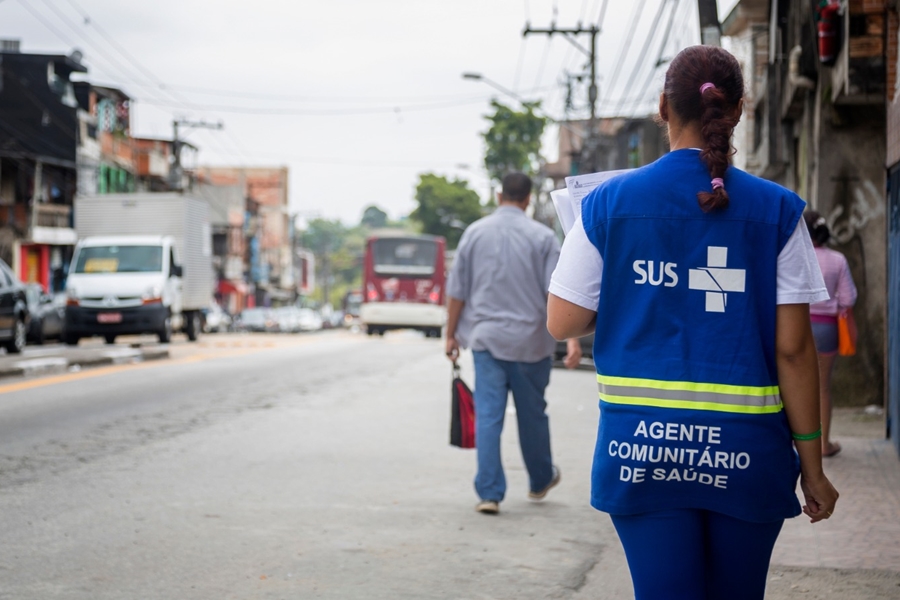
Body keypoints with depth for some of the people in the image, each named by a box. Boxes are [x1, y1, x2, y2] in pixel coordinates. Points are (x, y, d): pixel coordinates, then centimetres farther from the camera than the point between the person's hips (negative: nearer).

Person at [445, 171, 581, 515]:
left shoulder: (475, 233, 2)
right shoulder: (542, 236, -4)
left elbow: (457, 292, 4)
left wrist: (451, 334, 13)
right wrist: (572, 340, -12)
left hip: (486, 337, 1)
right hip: (530, 341, 0)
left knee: (488, 416, 1)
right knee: (532, 414, 15)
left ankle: (489, 493, -4)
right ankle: (540, 481, 33)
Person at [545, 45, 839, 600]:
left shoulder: (608, 202, 0)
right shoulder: (777, 211, -2)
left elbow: (562, 323, 3)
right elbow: (794, 348, -4)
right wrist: (811, 463, 3)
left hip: (641, 445, 0)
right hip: (744, 449, 0)